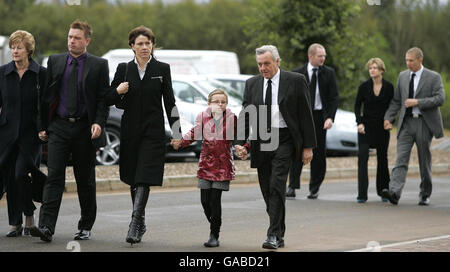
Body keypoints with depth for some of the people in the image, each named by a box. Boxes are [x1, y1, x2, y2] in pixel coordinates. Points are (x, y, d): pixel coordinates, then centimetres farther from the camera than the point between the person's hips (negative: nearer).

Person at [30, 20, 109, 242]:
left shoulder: (98, 65, 2)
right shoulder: (55, 61, 9)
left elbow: (103, 99, 0)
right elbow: (47, 96, 11)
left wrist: (99, 123, -15)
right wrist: (43, 125, 6)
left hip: (85, 129, -1)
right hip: (59, 127, 1)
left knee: (85, 180, 7)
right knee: (54, 176, -9)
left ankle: (85, 227, 20)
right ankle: (46, 227, -16)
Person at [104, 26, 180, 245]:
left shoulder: (162, 69, 3)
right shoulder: (124, 69, 7)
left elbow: (169, 102, 3)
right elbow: (108, 100, 10)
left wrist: (176, 132, -1)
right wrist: (118, 91, -12)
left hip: (153, 130, -3)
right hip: (130, 130, 3)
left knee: (144, 179, -13)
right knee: (133, 180, 10)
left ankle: (134, 226, -19)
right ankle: (140, 223, 23)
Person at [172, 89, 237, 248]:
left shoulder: (232, 119, -3)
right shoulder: (203, 117, 4)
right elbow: (194, 133, 5)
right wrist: (180, 142, -11)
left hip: (223, 166, -3)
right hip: (206, 164, 3)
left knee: (215, 199, -7)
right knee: (205, 200, 3)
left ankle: (214, 236, 4)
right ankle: (215, 227, 27)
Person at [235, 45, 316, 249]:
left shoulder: (295, 81, -1)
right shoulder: (252, 84, 9)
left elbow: (305, 115, 0)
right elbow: (245, 116, 9)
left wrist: (308, 146, -3)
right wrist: (241, 144, -5)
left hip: (284, 140, -4)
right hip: (260, 142, 4)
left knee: (276, 185, -16)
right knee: (267, 191, 6)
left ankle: (274, 235, -14)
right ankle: (279, 236, 17)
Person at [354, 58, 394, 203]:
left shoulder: (389, 87, -2)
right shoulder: (364, 86, -4)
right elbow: (357, 106, 2)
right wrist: (359, 122, -9)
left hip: (382, 127, 1)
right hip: (366, 126, -1)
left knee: (382, 158, 10)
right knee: (362, 157, -12)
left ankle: (383, 191, 26)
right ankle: (362, 195, -12)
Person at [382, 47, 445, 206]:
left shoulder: (434, 78, -1)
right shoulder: (402, 76, 13)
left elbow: (440, 99, -11)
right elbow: (396, 100, 15)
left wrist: (417, 102, -18)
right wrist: (389, 118, 2)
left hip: (424, 123, -3)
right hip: (406, 123, 3)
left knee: (424, 160, 6)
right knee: (401, 158, -11)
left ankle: (425, 195, 18)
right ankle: (394, 192, -24)